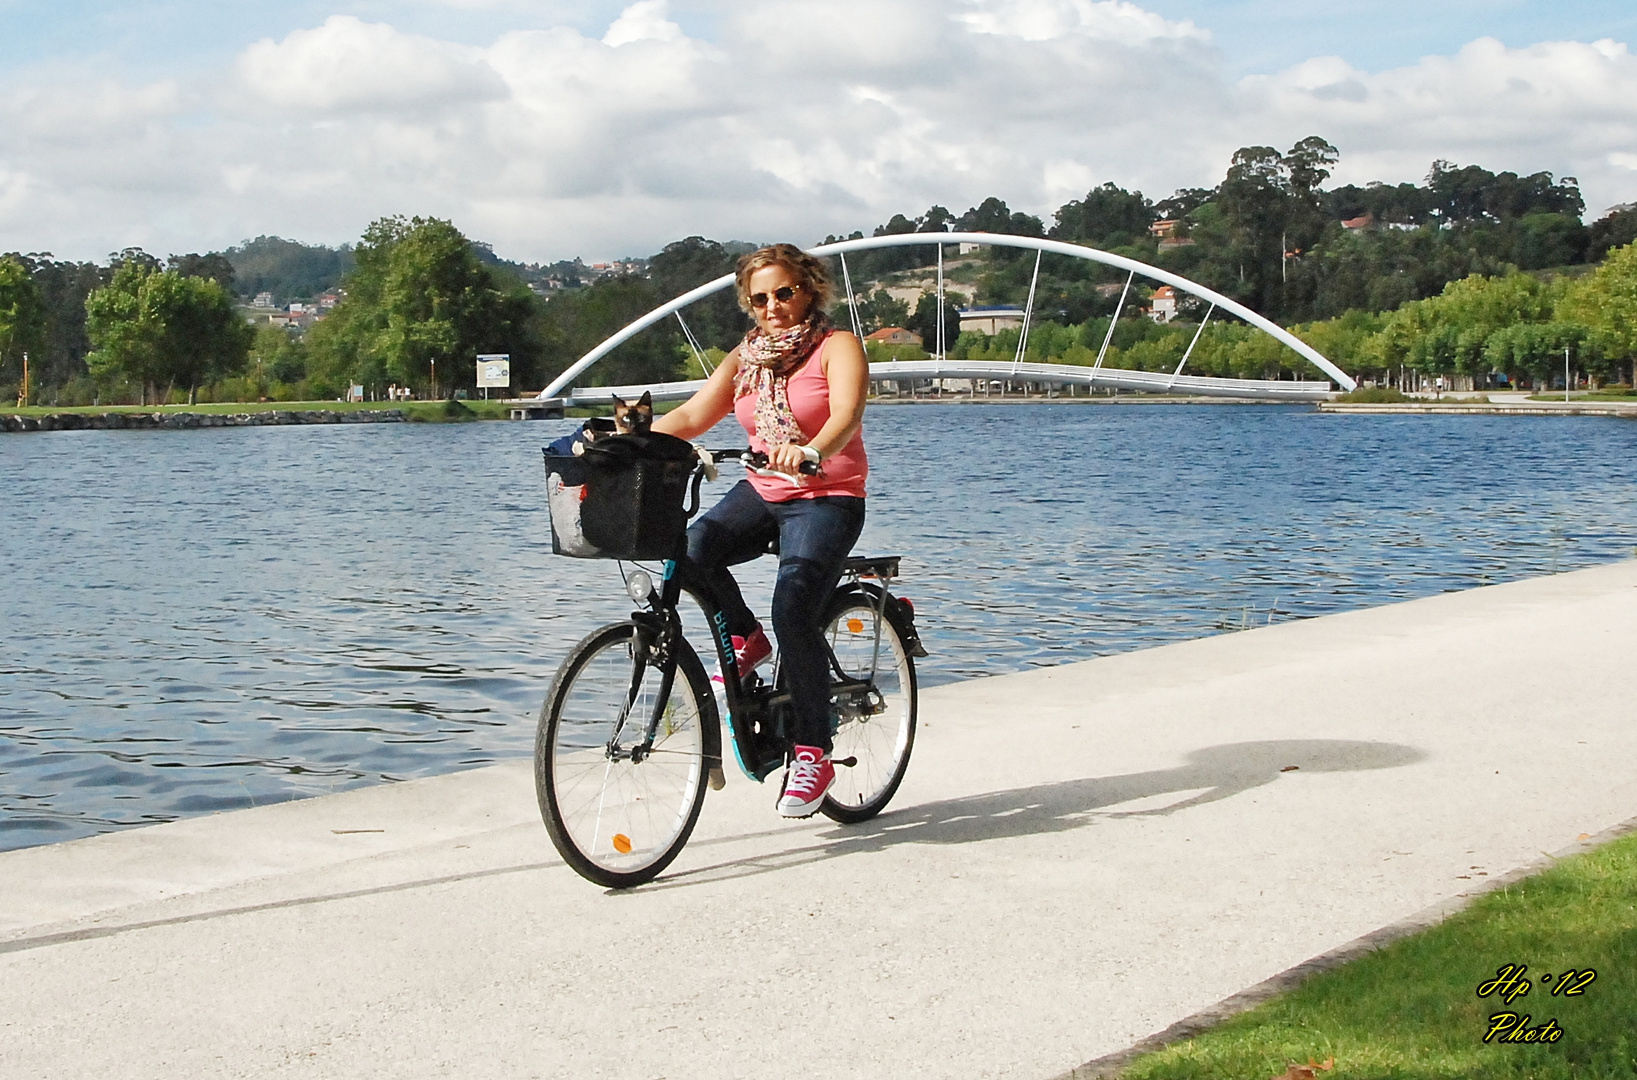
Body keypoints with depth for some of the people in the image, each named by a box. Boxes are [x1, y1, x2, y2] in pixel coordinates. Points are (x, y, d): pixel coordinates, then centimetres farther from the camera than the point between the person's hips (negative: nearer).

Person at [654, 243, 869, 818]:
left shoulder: (837, 347, -4)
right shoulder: (746, 357, 12)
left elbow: (846, 415, -23)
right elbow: (691, 416, 4)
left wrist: (810, 453, -45)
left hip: (828, 498, -5)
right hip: (761, 492, 5)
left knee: (793, 607, -26)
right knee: (692, 548, -26)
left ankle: (812, 754, -15)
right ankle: (745, 638, 3)